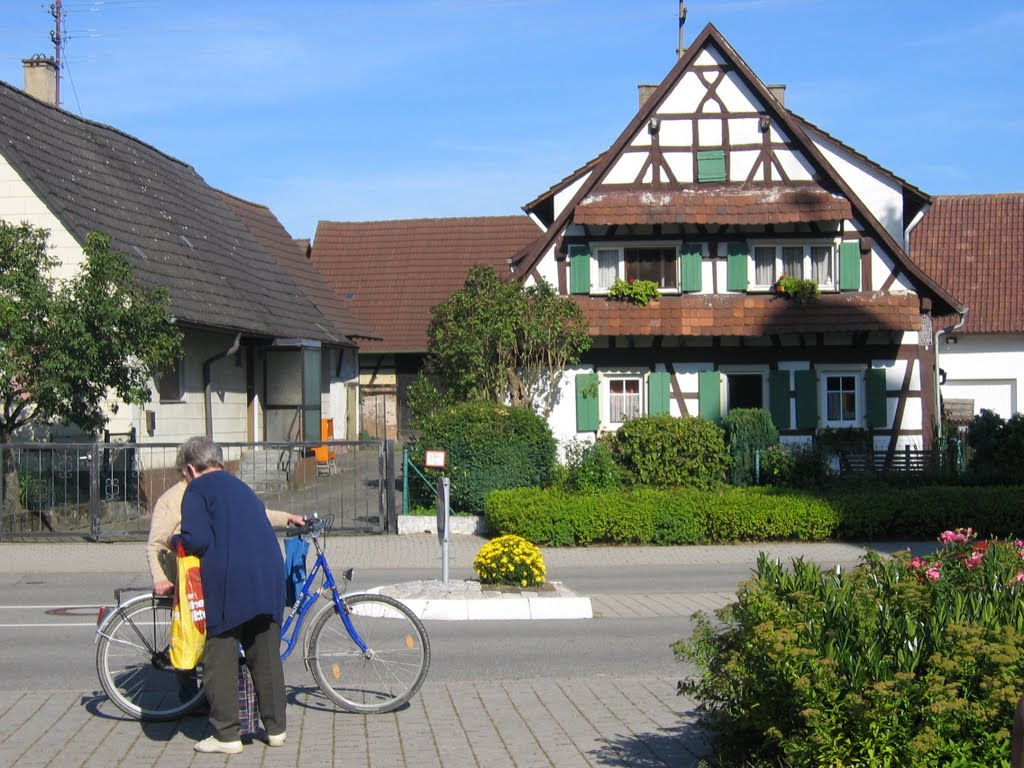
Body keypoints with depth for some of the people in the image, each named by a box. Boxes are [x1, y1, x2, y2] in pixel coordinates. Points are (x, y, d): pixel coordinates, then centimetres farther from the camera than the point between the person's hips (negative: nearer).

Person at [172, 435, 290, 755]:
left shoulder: (197, 489, 1)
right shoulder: (242, 487, 24)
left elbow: (197, 539, -12)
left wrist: (175, 541, 7)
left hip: (227, 584, -7)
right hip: (268, 581, 7)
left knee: (220, 660, 3)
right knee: (266, 658, 13)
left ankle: (226, 735, 4)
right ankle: (275, 729, 18)